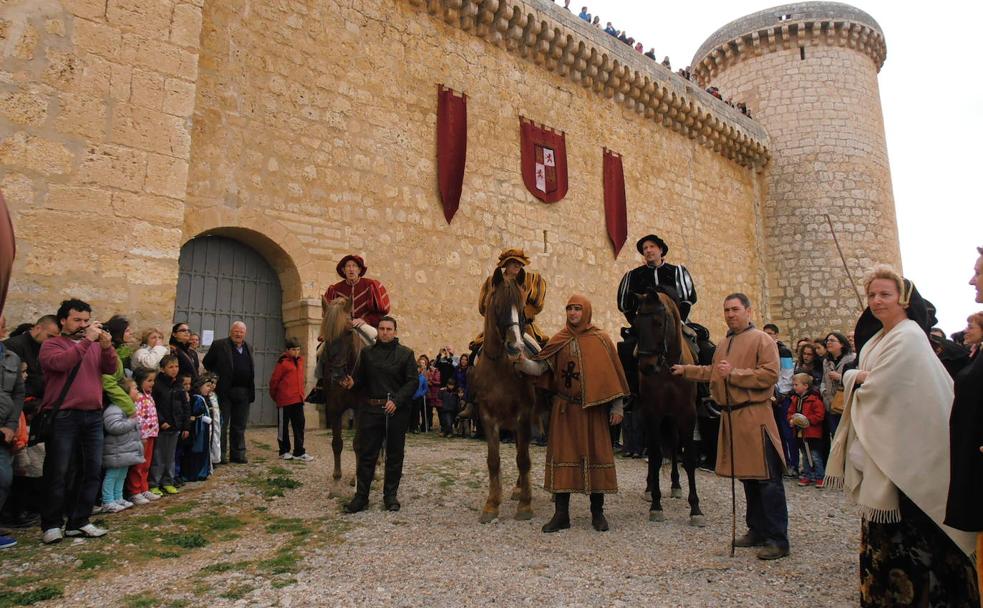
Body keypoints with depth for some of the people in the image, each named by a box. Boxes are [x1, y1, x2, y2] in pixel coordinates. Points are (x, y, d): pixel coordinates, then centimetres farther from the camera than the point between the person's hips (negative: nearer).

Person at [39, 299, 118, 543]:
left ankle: (79, 521, 16)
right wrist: (86, 341, -19)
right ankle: (52, 524, 12)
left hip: (93, 416, 5)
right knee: (59, 472, 1)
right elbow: (60, 362, -19)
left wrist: (107, 347, -13)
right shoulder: (52, 344, 2)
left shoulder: (96, 345, 15)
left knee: (92, 470, 6)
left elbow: (112, 369, 2)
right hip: (62, 417, -5)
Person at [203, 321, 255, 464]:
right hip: (225, 392, -5)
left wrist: (251, 390, 9)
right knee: (222, 424, 2)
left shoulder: (249, 348, 14)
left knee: (239, 426, 10)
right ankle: (219, 455, 10)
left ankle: (237, 454, 18)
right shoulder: (219, 345, -2)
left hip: (243, 392, 5)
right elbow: (207, 363, 0)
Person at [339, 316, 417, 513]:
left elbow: (412, 382, -4)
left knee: (394, 455, 8)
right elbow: (360, 378, 12)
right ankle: (361, 497, 13)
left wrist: (396, 401, -16)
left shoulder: (406, 354, 2)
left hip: (397, 410, -1)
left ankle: (390, 495, 20)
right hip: (371, 409, 1)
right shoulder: (367, 352, 9)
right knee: (366, 454, 3)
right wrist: (352, 383, -12)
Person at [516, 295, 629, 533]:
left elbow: (614, 375, 2)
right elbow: (540, 367, -5)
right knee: (562, 454, 2)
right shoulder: (559, 341, 5)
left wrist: (617, 407, -1)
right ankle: (561, 515, 11)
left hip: (593, 409, -1)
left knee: (595, 453, 4)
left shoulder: (601, 340, 2)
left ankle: (597, 513, 20)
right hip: (564, 409, 1)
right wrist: (522, 362, -25)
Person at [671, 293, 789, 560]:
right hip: (731, 417, 8)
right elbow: (713, 372, 30)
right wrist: (685, 370, 26)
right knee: (747, 477, 15)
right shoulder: (724, 344, 17)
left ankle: (778, 540, 4)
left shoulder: (762, 340, -7)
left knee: (767, 479, -4)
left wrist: (733, 374, -18)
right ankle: (757, 530, 25)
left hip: (755, 418, -8)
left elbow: (770, 375, -17)